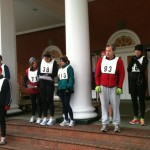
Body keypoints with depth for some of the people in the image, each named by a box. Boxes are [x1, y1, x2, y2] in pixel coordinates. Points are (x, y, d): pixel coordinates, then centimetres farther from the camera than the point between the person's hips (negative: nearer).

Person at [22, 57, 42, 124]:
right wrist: (26, 86, -14)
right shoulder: (27, 71, 0)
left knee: (39, 103, 2)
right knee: (33, 103, 16)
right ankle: (33, 116, 34)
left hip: (39, 90, -3)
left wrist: (37, 86, -22)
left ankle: (39, 117, 14)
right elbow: (24, 80, 4)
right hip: (31, 90, 4)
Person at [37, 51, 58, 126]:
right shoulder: (41, 62, 9)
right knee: (43, 100, 6)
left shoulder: (53, 62, -4)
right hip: (42, 83, 4)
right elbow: (39, 72, 6)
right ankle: (45, 118, 16)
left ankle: (52, 118, 11)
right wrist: (44, 75, -12)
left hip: (50, 83, -4)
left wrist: (47, 75, -19)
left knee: (50, 100, 0)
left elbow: (55, 73, -10)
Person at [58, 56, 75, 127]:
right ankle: (66, 120, 18)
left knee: (67, 104, -9)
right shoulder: (60, 69, 20)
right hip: (61, 89, 7)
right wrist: (59, 88, 14)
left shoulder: (69, 68, -3)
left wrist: (68, 87, -18)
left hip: (67, 89, -7)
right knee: (63, 105, 9)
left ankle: (72, 120, 1)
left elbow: (71, 78, -11)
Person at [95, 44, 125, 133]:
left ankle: (116, 124, 15)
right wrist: (97, 85, 0)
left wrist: (119, 87, -8)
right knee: (104, 106, 6)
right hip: (103, 87, 2)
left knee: (115, 106, 3)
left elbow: (122, 75, -3)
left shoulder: (118, 60, -2)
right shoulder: (101, 60, 5)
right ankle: (105, 124, 15)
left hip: (114, 87, -2)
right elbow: (97, 73, 6)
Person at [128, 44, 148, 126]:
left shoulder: (144, 59, -1)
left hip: (140, 81, -5)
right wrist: (132, 60, -6)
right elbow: (128, 69, 2)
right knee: (134, 99, 6)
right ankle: (136, 118, 15)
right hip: (132, 81, 5)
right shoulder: (132, 59, 13)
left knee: (141, 99, -2)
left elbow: (142, 69, -17)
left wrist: (136, 60, -12)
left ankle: (142, 118, 4)